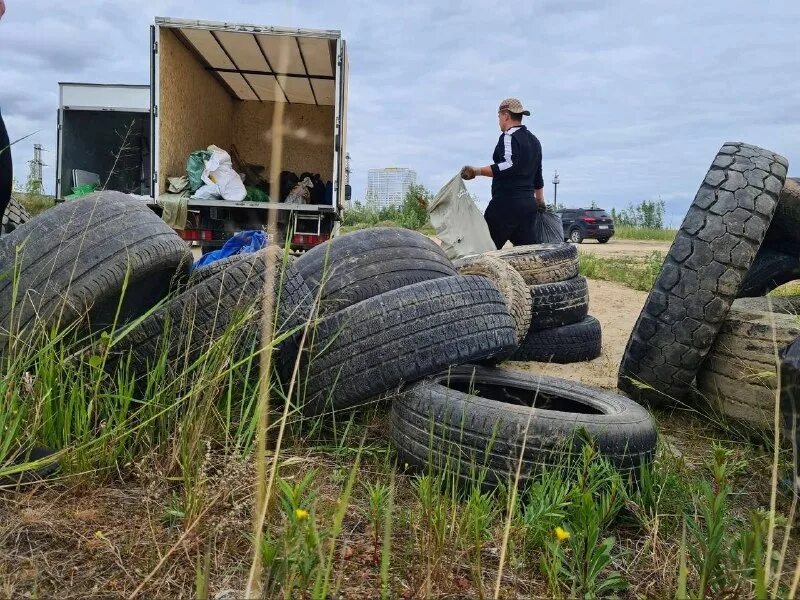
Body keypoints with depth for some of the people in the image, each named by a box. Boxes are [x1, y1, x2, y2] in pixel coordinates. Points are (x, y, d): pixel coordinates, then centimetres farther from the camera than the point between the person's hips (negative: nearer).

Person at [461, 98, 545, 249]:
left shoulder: (508, 137, -7)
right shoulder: (534, 140, 20)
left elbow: (509, 165, -24)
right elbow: (538, 175, 27)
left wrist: (477, 171, -27)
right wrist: (540, 200, 38)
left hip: (506, 202, -9)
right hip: (528, 203, 9)